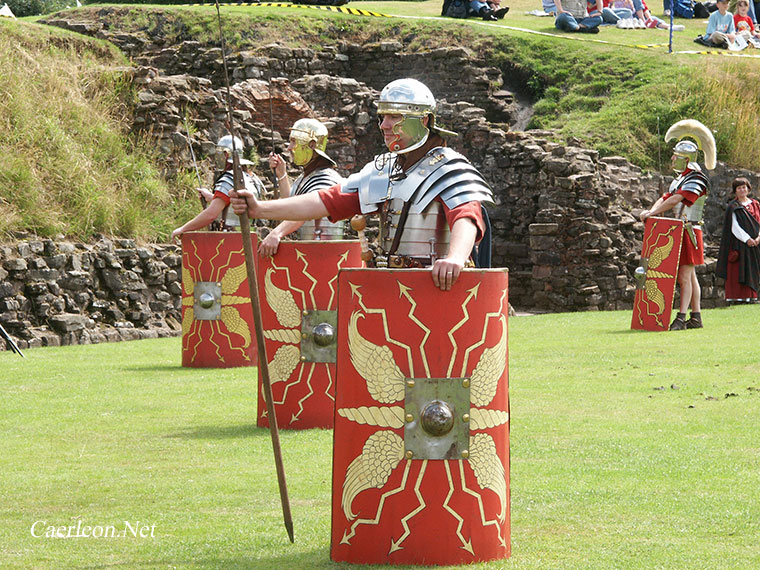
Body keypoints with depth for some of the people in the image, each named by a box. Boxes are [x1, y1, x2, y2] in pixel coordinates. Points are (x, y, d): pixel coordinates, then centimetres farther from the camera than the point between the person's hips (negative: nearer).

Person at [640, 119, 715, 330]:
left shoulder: (696, 180, -13)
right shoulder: (680, 179, 17)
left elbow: (675, 200, -23)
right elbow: (665, 198, 10)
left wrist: (652, 213, -24)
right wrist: (651, 212, -10)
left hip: (689, 232, -9)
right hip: (677, 232, 9)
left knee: (685, 276, -12)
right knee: (690, 276, 11)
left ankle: (681, 318, -15)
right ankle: (696, 317, 14)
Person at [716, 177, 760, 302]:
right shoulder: (733, 206, 0)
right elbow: (734, 226, -8)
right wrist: (747, 239, -17)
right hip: (738, 243, -5)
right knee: (737, 270, -7)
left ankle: (749, 296, 9)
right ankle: (736, 297, -6)